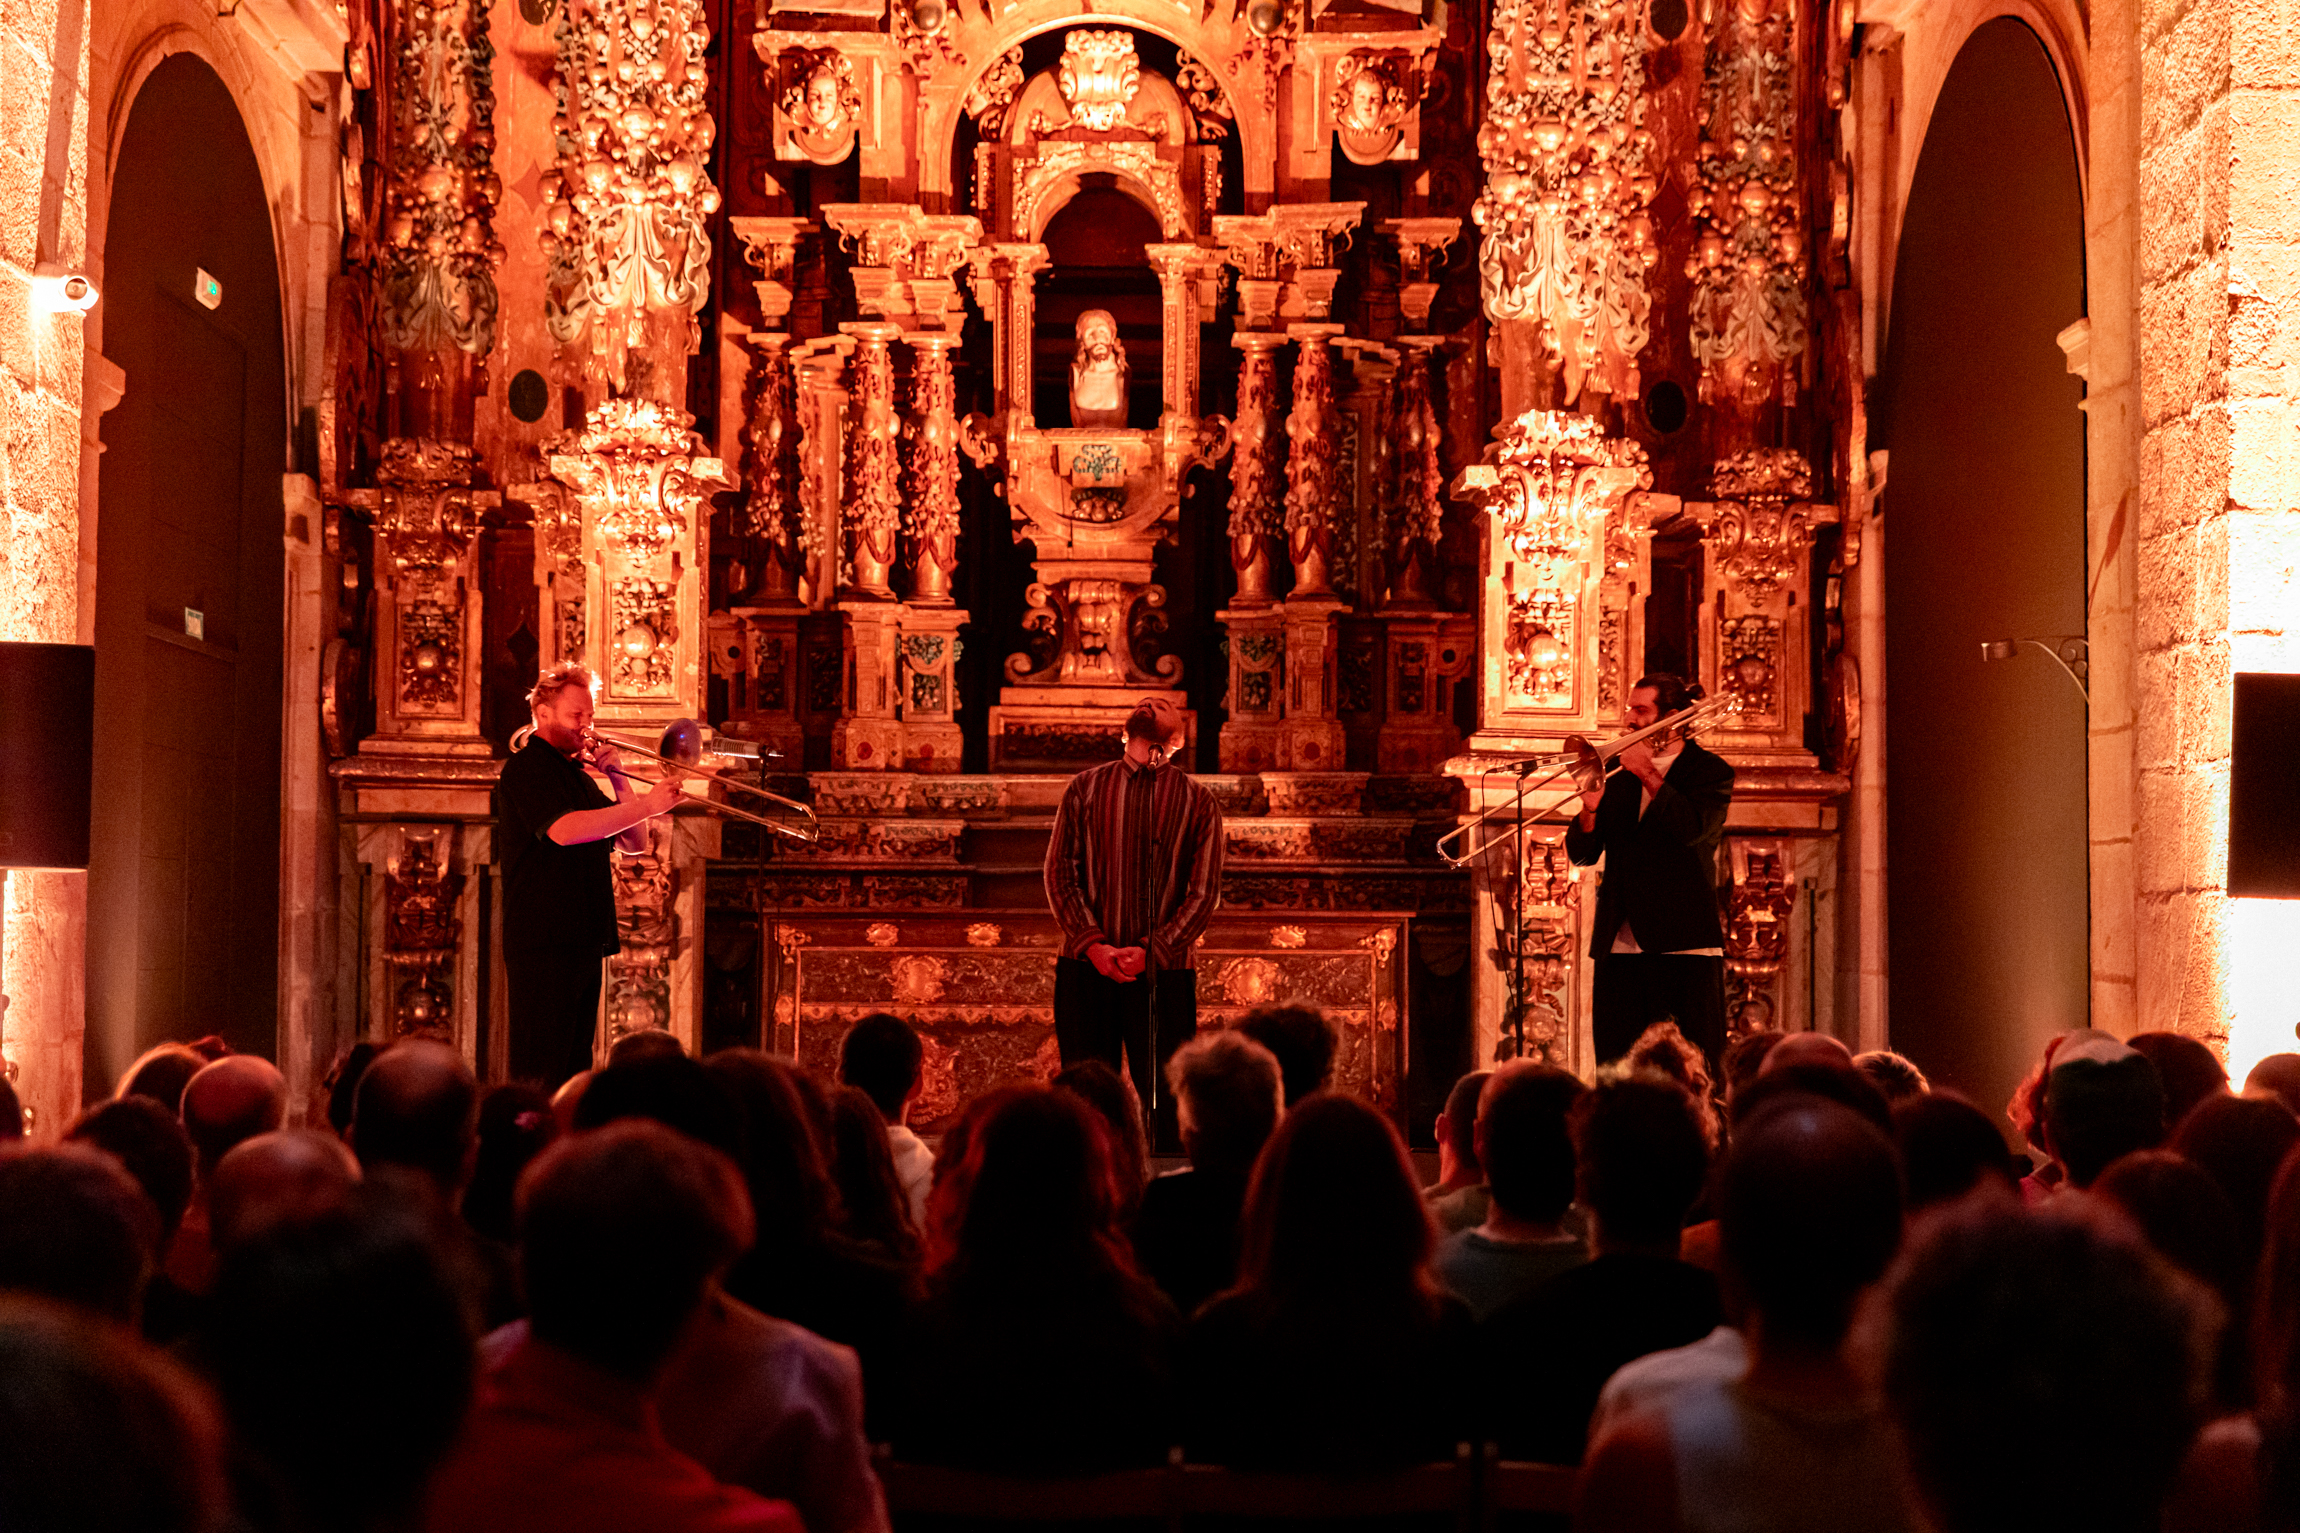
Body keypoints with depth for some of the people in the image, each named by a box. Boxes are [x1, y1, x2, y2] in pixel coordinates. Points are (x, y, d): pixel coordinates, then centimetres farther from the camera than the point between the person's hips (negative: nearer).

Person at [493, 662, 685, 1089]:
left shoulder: (579, 775, 21)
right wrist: (647, 805, -25)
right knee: (539, 1072, -11)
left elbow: (634, 843, 18)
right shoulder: (526, 768, -6)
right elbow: (564, 830, -24)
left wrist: (619, 778, 4)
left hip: (586, 939, 9)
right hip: (543, 943, -9)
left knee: (575, 1068, 8)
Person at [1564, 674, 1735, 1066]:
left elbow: (1692, 828, -15)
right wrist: (1590, 811, -6)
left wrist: (1649, 776, -9)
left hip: (1683, 944, -4)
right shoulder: (1619, 778, 17)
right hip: (1619, 943, 4)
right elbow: (1581, 854, 13)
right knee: (1615, 1060, 0)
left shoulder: (1709, 771, 4)